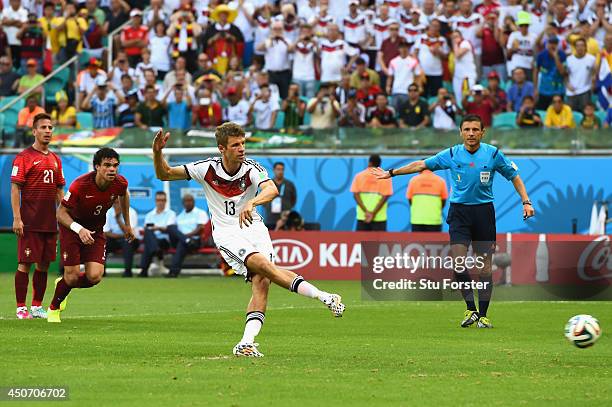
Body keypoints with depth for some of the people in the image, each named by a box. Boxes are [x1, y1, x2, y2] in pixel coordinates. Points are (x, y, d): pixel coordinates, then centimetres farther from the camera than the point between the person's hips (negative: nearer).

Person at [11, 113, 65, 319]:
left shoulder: (55, 159, 14)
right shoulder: (24, 157, -5)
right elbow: (15, 189, -8)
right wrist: (17, 218, -15)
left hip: (50, 223, 6)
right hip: (30, 223, -6)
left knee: (44, 264, 9)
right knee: (25, 264, -4)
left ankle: (37, 306, 17)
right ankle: (21, 308, -1)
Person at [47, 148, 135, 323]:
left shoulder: (120, 183, -16)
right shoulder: (80, 185, -29)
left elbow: (124, 195, 11)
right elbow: (61, 212, -22)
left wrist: (127, 224, 17)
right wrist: (79, 229, -38)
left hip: (96, 231, 4)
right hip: (72, 227, -4)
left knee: (95, 277, -10)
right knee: (72, 276, -8)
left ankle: (63, 284, 24)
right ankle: (53, 309, 23)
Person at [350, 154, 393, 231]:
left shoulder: (359, 176, 4)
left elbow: (355, 194, -5)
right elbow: (385, 196, -8)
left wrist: (366, 211, -10)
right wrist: (374, 213, -10)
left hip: (362, 216, 1)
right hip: (380, 218, -1)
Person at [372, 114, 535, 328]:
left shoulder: (493, 154, -2)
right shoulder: (451, 155, 0)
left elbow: (514, 177, 10)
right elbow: (421, 165, 10)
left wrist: (526, 202, 0)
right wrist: (391, 173, 13)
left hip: (484, 211, 0)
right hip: (459, 212, 0)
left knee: (484, 268, -1)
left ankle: (483, 315, 8)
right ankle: (470, 309, -4)